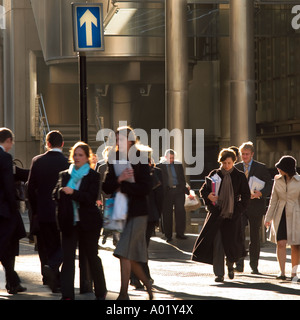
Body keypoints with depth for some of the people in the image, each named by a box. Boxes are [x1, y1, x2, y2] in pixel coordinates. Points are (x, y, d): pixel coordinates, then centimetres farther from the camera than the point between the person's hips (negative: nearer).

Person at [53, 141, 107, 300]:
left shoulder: (93, 176, 0)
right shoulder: (64, 175, 12)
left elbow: (91, 198, -13)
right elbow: (56, 195, 3)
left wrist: (73, 193, -25)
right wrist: (62, 191, -19)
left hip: (88, 222, -3)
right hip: (69, 223, 3)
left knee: (92, 257, 8)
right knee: (67, 258, -6)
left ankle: (101, 292, 24)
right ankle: (67, 295, -8)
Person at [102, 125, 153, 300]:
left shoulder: (140, 160, -6)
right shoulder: (114, 160, 10)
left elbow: (146, 188, -13)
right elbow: (106, 187, 5)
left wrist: (123, 186, -10)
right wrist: (119, 179, -13)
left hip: (137, 212, -6)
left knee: (125, 253, -13)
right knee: (131, 256, 11)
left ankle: (124, 294, -10)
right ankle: (147, 284, 30)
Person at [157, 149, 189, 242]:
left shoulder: (178, 165, 13)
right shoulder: (160, 166, 5)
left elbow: (182, 178, 16)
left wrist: (184, 189, 7)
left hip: (178, 190, 2)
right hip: (167, 191, -2)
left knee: (180, 211, -6)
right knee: (167, 213, 0)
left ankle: (180, 233, 2)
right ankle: (168, 235, 8)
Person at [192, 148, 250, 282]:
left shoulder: (239, 176, 4)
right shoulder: (214, 175, 5)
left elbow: (246, 195, 7)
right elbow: (203, 190, 8)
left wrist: (239, 209, -5)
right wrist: (208, 196, -14)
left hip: (232, 215, 0)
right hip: (216, 214, 0)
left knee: (231, 242, 1)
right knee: (217, 243, -5)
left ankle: (230, 265, 32)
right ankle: (219, 273, 2)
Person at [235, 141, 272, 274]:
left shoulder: (261, 168, 2)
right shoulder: (236, 168, 9)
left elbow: (269, 185, -1)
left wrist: (260, 193, -19)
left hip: (255, 207, -1)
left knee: (255, 237, 7)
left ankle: (254, 266, 18)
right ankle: (239, 265, -16)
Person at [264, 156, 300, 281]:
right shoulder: (278, 180, 5)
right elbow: (273, 200, 11)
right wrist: (268, 218, 8)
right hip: (280, 215, 2)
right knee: (281, 243, -9)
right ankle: (282, 272, -11)